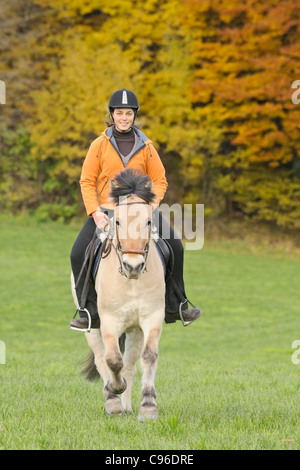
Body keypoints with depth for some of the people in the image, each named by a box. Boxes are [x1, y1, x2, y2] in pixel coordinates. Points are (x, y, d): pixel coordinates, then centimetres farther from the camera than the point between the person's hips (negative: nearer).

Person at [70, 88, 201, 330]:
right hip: (106, 211, -1)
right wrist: (95, 212, -13)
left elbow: (159, 180, 7)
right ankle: (89, 312, -6)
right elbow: (87, 181, 0)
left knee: (175, 248, -8)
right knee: (78, 253, -18)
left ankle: (175, 307, 8)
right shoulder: (100, 145, 0)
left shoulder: (146, 146, 4)